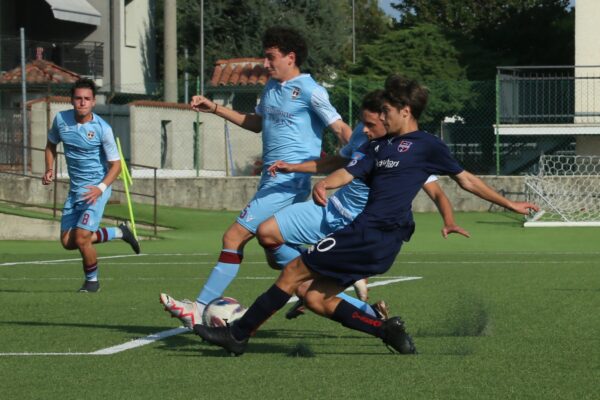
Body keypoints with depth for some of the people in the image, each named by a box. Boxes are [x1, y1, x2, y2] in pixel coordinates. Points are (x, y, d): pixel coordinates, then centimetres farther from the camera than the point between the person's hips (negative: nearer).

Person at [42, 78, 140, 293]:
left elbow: (115, 165, -11)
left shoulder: (102, 128, -16)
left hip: (96, 189, -6)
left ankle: (92, 280, 11)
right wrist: (49, 169, 0)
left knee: (81, 238, -16)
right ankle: (119, 232, 26)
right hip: (74, 189, 6)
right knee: (67, 241, 6)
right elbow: (51, 144, 17)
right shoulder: (61, 119, -3)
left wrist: (101, 188, -26)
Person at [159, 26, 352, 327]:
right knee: (275, 249, 11)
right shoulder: (272, 86, 15)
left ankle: (199, 308, -10)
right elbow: (256, 122, 29)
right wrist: (214, 109, 24)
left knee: (234, 237, -12)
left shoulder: (309, 91, -11)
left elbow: (341, 129, -13)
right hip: (271, 179, 9)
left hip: (289, 182, -9)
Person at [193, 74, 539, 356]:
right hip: (368, 233, 9)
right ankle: (388, 331, 4)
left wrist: (509, 204, 10)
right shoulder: (379, 146, 22)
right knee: (316, 299, 5)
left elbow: (467, 180, 8)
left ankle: (239, 334, 0)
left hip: (375, 236, -9)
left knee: (295, 271, -7)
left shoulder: (427, 145, 0)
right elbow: (348, 172, 14)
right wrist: (323, 184, -8)